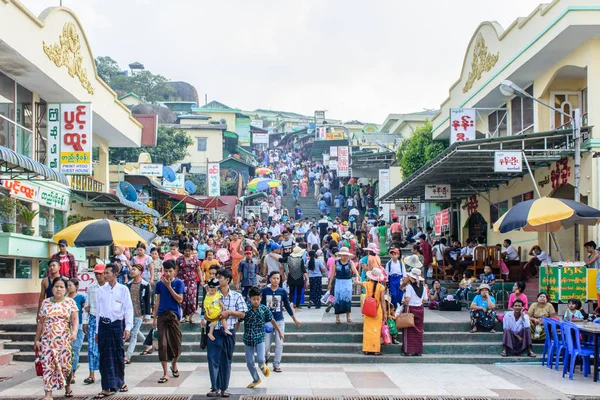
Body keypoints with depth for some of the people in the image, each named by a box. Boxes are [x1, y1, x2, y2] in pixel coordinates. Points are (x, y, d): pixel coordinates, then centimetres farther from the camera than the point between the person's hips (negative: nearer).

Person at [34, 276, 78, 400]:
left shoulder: (70, 302, 4)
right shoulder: (45, 303, 8)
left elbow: (75, 319, -4)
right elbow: (41, 322, 11)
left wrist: (74, 332, -21)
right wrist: (36, 339, 11)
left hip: (65, 340, -1)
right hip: (48, 340, 1)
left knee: (66, 365, 1)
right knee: (48, 366, -5)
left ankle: (68, 386, 29)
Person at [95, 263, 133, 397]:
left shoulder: (123, 289, 0)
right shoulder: (101, 290, 7)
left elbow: (128, 309, -1)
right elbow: (98, 310, 11)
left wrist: (128, 327, -10)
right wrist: (97, 331, 10)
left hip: (117, 324, -2)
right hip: (104, 325, 2)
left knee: (119, 355, 7)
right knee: (105, 356, -2)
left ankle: (120, 382, 27)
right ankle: (108, 387, -1)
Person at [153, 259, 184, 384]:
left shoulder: (179, 283, 0)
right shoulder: (160, 284, 6)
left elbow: (180, 300, -9)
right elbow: (157, 301, 9)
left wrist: (169, 286, -13)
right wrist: (154, 318, 6)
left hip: (174, 315, -1)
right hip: (162, 316, 1)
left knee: (176, 343, 5)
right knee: (162, 344, -4)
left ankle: (174, 365, 34)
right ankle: (165, 374, 0)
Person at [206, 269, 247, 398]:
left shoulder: (236, 296, 1)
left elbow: (242, 314, 1)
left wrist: (229, 312, -13)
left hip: (229, 332, 0)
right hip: (214, 331, 0)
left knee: (226, 361, 8)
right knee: (213, 359, -6)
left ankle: (223, 388, 17)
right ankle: (215, 388, -2)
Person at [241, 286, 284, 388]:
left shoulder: (265, 309, -7)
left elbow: (272, 321, 7)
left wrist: (279, 332, 16)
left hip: (260, 338, -1)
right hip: (248, 339, 1)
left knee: (260, 359, -17)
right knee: (249, 362, 8)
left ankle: (263, 366, 21)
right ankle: (256, 380, 30)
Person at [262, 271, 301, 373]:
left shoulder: (282, 291, -1)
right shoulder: (264, 291, -4)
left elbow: (287, 306, 9)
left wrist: (295, 320, 13)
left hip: (280, 321, 1)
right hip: (267, 321, -1)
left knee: (279, 344, -1)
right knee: (266, 345, 3)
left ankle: (277, 365, 10)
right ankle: (266, 357, 35)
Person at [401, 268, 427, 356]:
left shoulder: (409, 287, -13)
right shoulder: (423, 287, 2)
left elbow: (407, 299, -21)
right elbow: (425, 299, 7)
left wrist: (403, 304, -5)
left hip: (410, 309, -4)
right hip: (420, 309, 5)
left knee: (409, 331, 3)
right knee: (419, 331, 10)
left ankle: (408, 350, 3)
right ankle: (418, 350, 13)